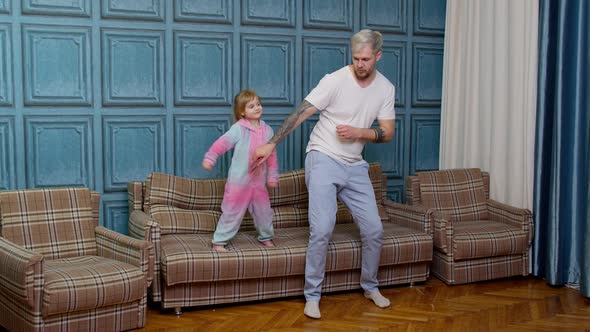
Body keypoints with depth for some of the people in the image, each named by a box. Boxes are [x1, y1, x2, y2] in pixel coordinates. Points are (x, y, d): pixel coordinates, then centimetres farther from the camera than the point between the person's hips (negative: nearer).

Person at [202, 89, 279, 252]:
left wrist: (272, 176, 9)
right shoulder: (238, 129, -10)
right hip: (239, 181, -5)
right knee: (232, 213, 1)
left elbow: (272, 155, 10)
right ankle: (219, 242, 12)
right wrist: (210, 157, -32)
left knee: (264, 211, 15)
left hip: (259, 182, 5)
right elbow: (223, 142, -19)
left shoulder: (267, 130, 5)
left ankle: (266, 237, 36)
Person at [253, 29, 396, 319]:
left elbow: (387, 132, 2)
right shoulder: (335, 80, -13)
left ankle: (370, 287, 28)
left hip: (355, 167, 5)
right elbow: (301, 113, -13)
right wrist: (272, 144, -18)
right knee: (322, 230, -14)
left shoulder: (386, 88, 2)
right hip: (323, 161, -5)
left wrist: (358, 132, -16)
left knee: (374, 230, 6)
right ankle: (312, 296, 2)